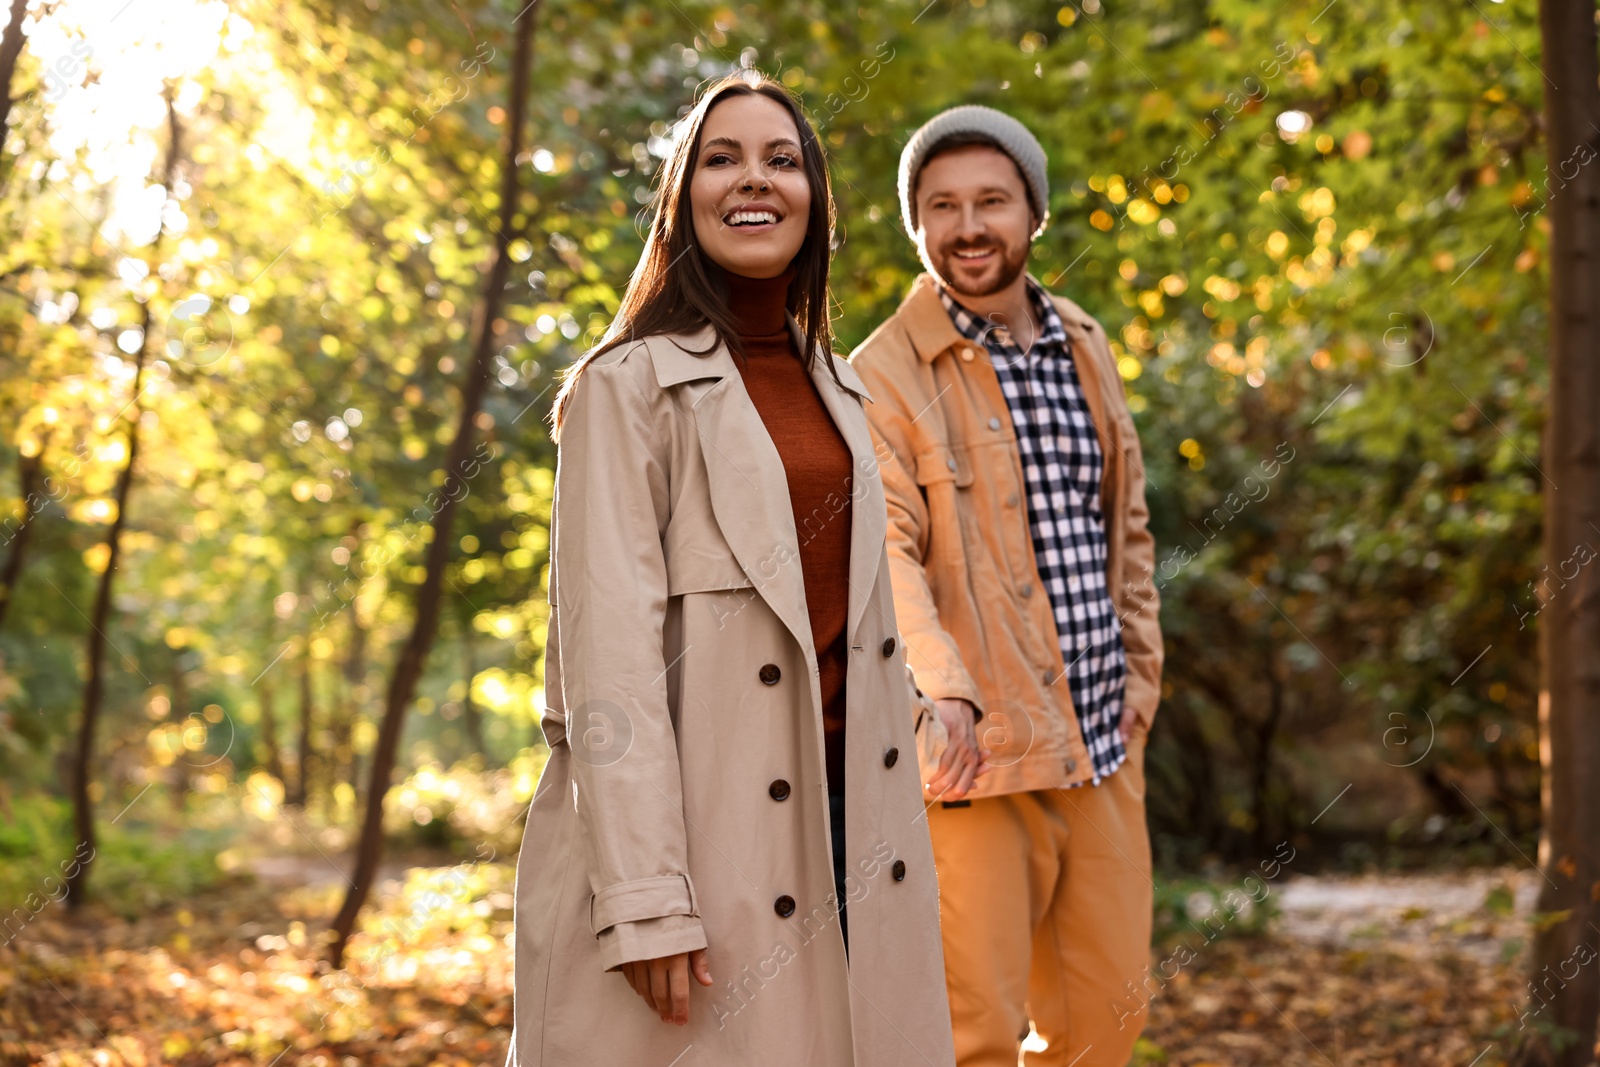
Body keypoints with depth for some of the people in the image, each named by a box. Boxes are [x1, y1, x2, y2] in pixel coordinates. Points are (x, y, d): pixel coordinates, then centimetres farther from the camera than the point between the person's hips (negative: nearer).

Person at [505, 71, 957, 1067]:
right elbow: (609, 651, -14)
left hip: (843, 815, 6)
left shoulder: (838, 385, 15)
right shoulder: (632, 385, -6)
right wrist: (646, 899, -19)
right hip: (704, 826, -6)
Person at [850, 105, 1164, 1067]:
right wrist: (937, 687, -33)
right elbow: (881, 551, -18)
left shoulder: (1084, 347, 14)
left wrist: (1141, 671, 11)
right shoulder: (884, 376, -6)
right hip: (974, 749, -6)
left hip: (1103, 746, 6)